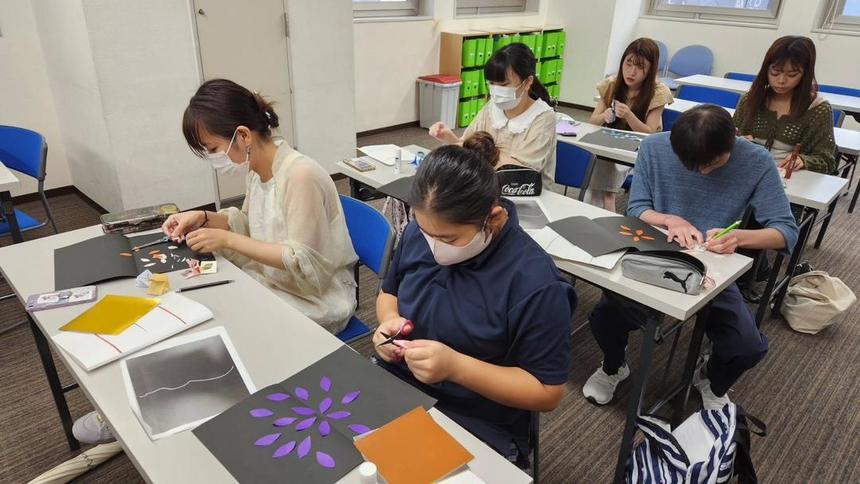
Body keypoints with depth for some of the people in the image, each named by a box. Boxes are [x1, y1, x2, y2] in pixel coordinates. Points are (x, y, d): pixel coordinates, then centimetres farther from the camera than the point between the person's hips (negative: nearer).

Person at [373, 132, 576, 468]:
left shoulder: (534, 282, -22)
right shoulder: (418, 234, -4)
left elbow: (547, 393, -15)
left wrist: (455, 367, -26)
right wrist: (389, 322, -10)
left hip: (475, 427, -5)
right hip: (392, 385, 5)